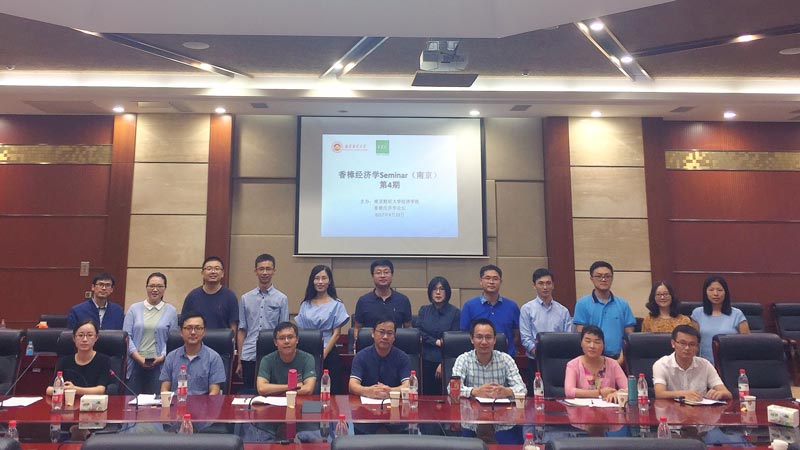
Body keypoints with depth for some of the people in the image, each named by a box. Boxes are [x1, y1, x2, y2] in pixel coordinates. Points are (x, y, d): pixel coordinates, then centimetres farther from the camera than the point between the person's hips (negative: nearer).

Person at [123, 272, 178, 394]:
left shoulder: (171, 311, 6)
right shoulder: (134, 309, 7)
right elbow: (126, 336, 3)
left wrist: (162, 357, -10)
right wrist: (139, 358, -7)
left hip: (159, 365, -1)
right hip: (135, 363, 1)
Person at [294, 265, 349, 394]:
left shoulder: (336, 304, 1)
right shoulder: (305, 305, 11)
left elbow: (336, 334, -3)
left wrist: (323, 355, -10)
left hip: (328, 355, -3)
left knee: (329, 392, -4)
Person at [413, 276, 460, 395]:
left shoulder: (455, 313, -2)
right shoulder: (423, 310, 10)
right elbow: (418, 332, 3)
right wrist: (436, 342, -9)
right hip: (427, 361, 3)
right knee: (427, 396, 3)